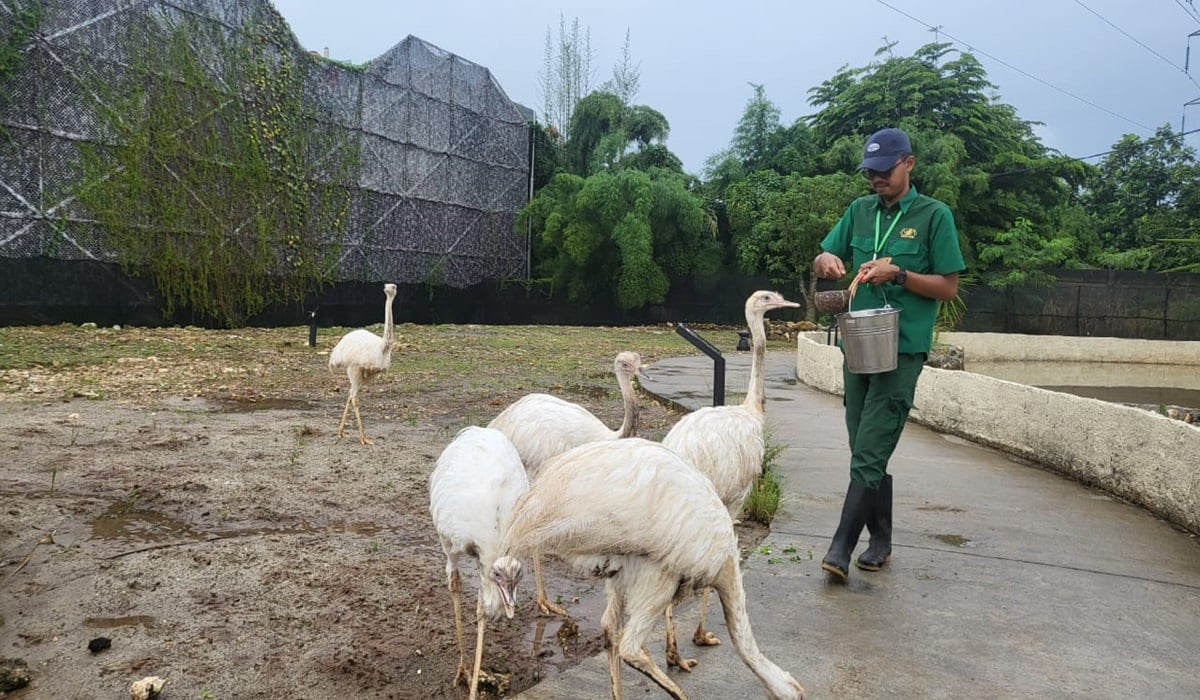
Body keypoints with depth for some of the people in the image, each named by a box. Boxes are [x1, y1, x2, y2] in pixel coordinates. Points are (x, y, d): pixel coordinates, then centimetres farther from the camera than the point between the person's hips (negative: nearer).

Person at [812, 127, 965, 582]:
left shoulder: (933, 215, -2)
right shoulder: (859, 211, 11)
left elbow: (948, 287, -3)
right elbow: (821, 263, 13)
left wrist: (898, 274, -17)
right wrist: (827, 261, -11)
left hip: (903, 349, -5)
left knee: (869, 454, -10)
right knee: (867, 453, 11)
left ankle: (841, 548, -5)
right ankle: (880, 540, 24)